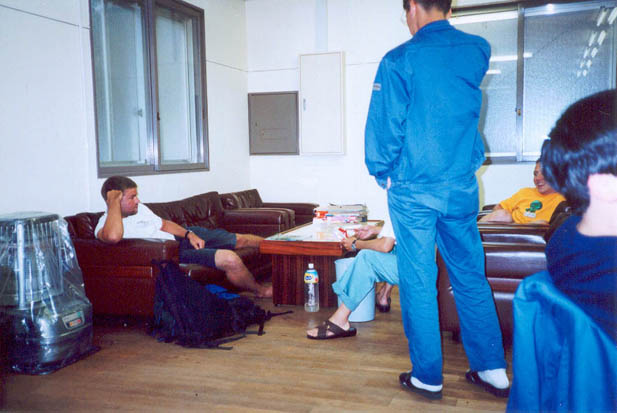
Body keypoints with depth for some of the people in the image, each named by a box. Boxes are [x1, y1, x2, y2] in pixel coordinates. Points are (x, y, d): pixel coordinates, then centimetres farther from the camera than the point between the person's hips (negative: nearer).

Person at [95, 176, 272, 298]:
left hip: (181, 237, 8)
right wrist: (114, 202, -31)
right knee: (230, 259, -24)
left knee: (240, 239, 12)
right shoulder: (105, 225, -18)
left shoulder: (139, 209, 4)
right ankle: (260, 290, 3)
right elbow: (113, 237, -44)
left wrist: (189, 234, -1)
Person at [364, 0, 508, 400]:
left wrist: (383, 173, 7)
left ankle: (428, 376, 15)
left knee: (419, 282, 4)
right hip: (462, 187, 5)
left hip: (413, 189, -4)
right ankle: (493, 370, 21)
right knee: (471, 277, 13)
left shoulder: (400, 60, -9)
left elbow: (385, 124, -7)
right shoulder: (478, 51, 4)